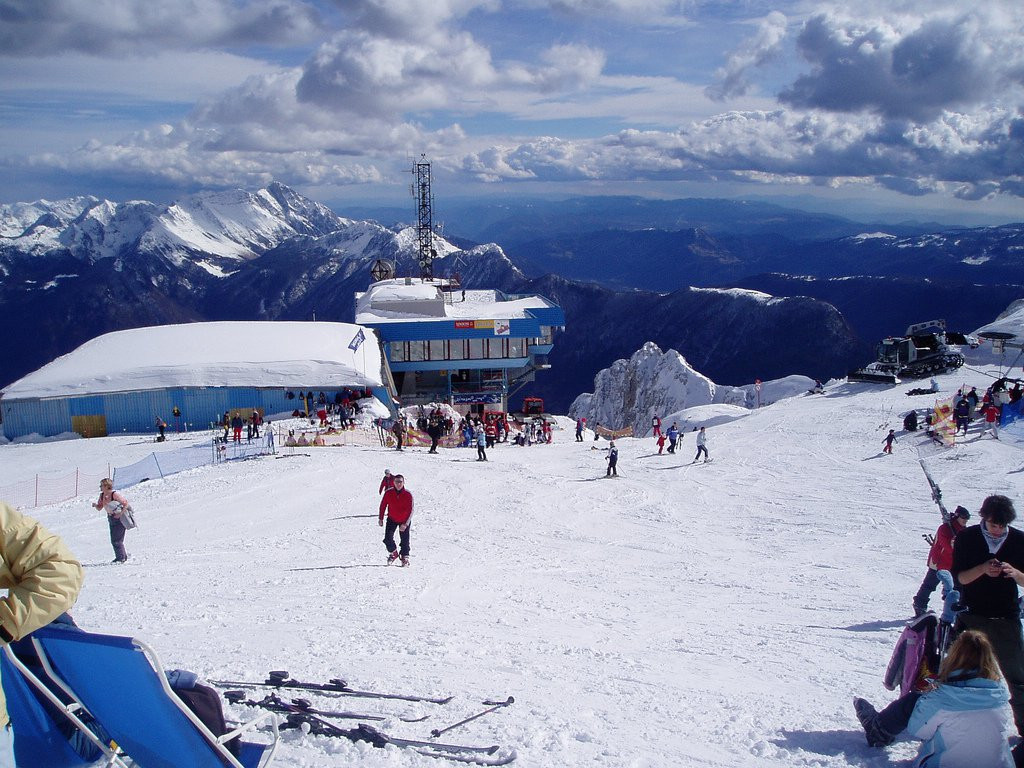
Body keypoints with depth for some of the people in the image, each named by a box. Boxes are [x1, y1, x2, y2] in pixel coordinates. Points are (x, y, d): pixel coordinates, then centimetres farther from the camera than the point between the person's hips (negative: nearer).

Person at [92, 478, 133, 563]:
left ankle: (121, 558, 3)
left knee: (117, 540, -9)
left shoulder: (114, 494, -22)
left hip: (120, 518, -8)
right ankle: (123, 556, 25)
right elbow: (99, 507, 9)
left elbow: (126, 503, -21)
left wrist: (120, 514, -27)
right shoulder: (102, 495, 0)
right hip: (111, 518, 8)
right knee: (113, 540, 12)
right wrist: (95, 505, -12)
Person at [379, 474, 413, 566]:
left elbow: (410, 511, -18)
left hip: (404, 521, -2)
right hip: (392, 520, 2)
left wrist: (405, 524, -24)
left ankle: (405, 557, 23)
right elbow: (383, 505, 0)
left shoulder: (408, 495, -20)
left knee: (404, 541, 2)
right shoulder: (388, 493, -15)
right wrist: (380, 518, 1)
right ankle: (393, 553, 18)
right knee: (388, 539, -9)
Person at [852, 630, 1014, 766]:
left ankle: (876, 730, 39)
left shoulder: (941, 698, -23)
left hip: (947, 763, -4)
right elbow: (1008, 731, 10)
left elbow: (915, 729, -8)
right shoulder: (1000, 694, -12)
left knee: (912, 700, 11)